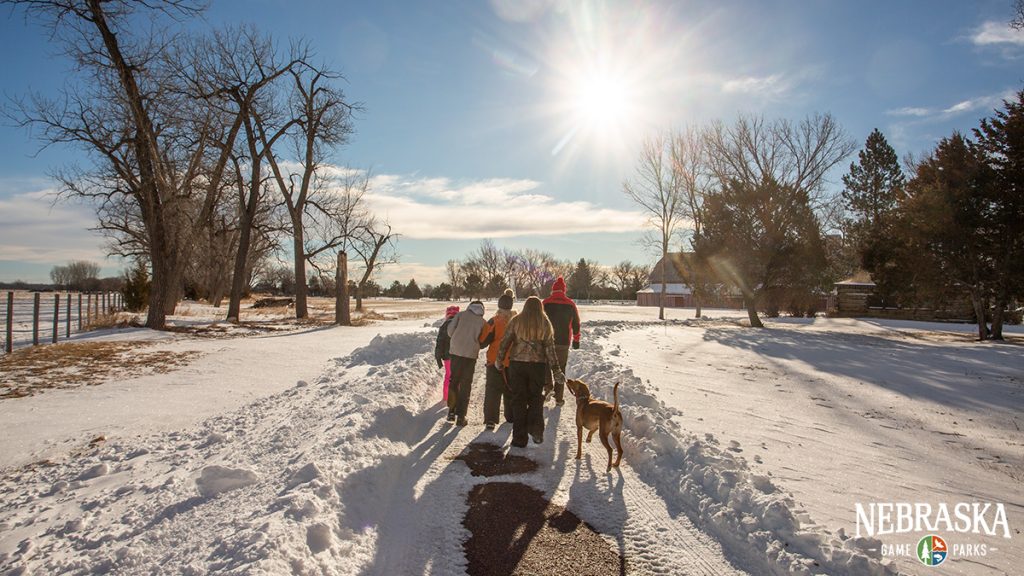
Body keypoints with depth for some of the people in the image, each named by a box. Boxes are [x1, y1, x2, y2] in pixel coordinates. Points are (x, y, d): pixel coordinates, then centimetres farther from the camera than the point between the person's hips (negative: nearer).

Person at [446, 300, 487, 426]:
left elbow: (450, 329, -3)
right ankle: (461, 416, 7)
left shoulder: (461, 314, 4)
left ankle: (452, 411, 16)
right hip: (471, 354, 0)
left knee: (454, 381, 16)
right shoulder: (482, 321, 3)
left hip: (456, 352, 1)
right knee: (466, 385, 8)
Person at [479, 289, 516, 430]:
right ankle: (511, 417, 27)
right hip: (513, 362, 3)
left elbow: (483, 341, -12)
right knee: (511, 390, 17)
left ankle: (490, 419, -8)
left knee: (492, 391, 1)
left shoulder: (494, 321, -12)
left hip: (495, 362, -3)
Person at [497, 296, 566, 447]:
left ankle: (519, 438, 10)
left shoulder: (516, 321, 0)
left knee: (519, 400, 8)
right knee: (536, 399, 17)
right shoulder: (545, 324, 1)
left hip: (517, 364, 0)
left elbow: (505, 342, 1)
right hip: (538, 365, 0)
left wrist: (499, 360, 16)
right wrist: (556, 371, 3)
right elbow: (550, 349, -1)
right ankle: (536, 430, -2)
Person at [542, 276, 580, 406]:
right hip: (563, 342, 1)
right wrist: (576, 340, 17)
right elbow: (576, 323, 6)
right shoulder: (570, 304, 0)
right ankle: (559, 398, 11)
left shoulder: (546, 303, -6)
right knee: (561, 369, 10)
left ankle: (548, 389, 6)